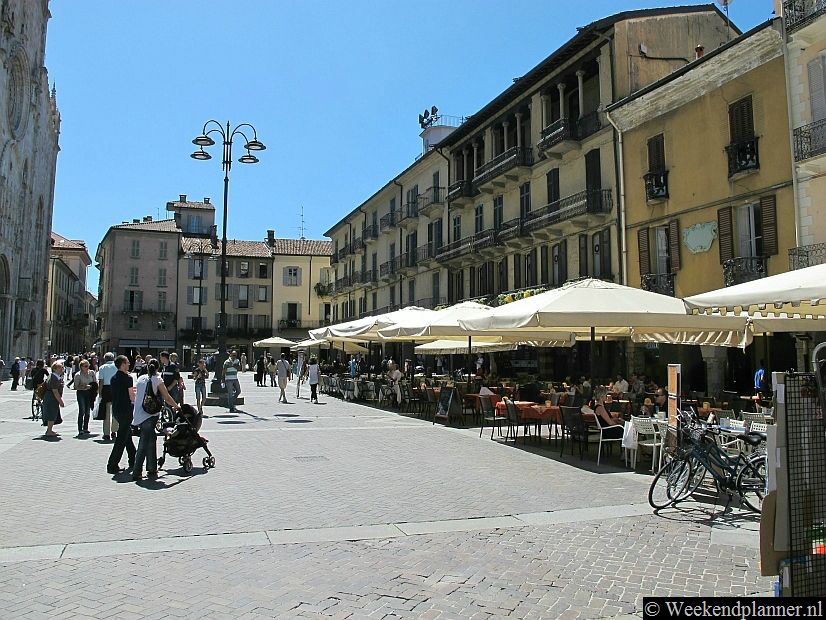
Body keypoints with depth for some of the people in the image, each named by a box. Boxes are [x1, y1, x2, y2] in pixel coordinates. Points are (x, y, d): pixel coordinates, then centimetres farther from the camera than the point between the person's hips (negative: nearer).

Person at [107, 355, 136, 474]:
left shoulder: (113, 378, 11)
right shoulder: (127, 377, -14)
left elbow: (113, 395, 17)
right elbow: (131, 397, -15)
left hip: (116, 410, 9)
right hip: (125, 410, -9)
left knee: (128, 434, 20)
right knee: (122, 438, -4)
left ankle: (133, 461, 30)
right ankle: (112, 465, -4)